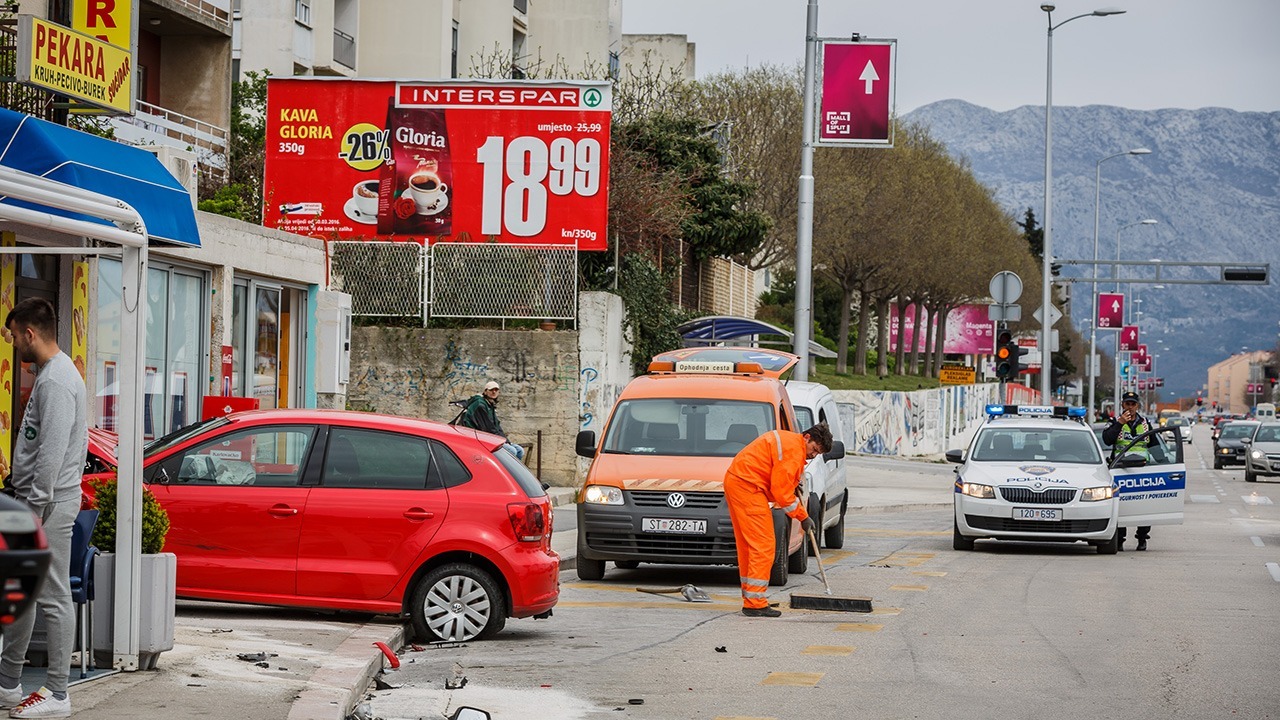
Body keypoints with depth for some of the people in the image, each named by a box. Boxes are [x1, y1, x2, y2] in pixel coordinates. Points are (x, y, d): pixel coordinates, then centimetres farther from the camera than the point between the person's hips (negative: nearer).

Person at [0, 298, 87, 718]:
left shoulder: (57, 381, -16)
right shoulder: (50, 374, 17)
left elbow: (53, 451, -22)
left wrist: (35, 507, -22)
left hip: (49, 503, -11)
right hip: (34, 500, 11)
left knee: (54, 598, -7)